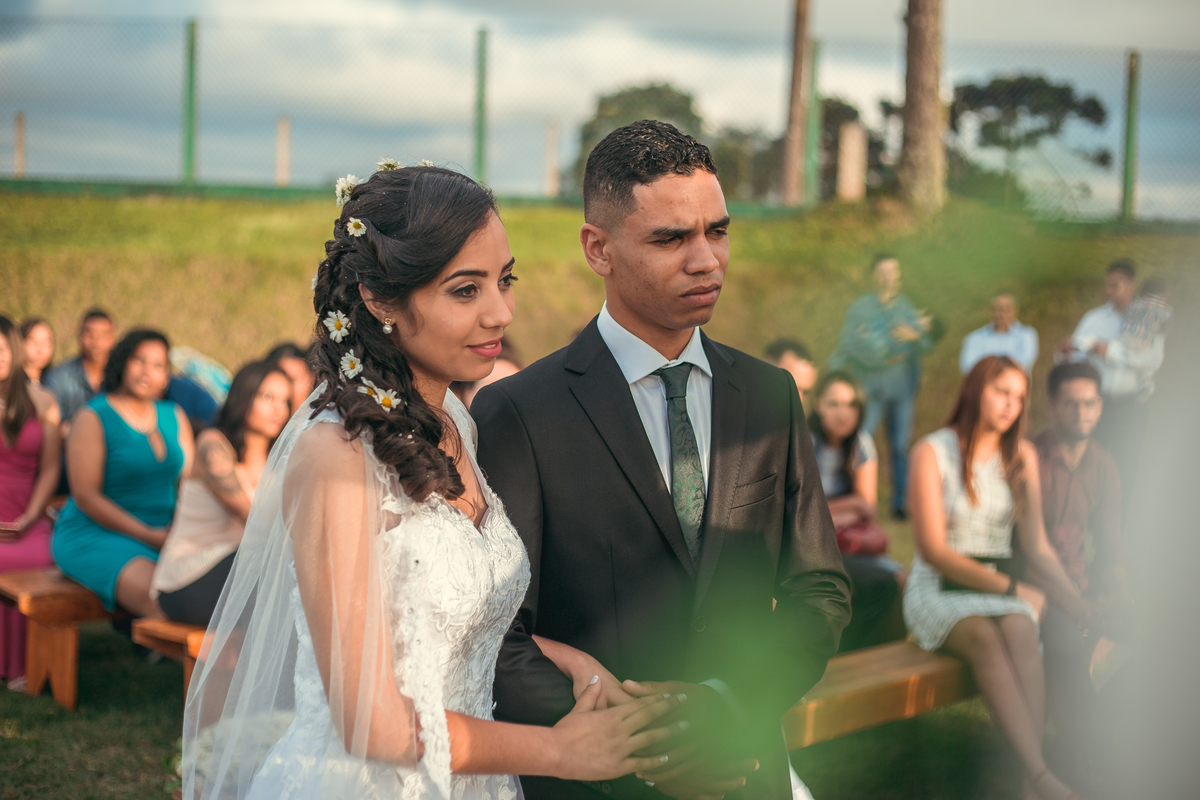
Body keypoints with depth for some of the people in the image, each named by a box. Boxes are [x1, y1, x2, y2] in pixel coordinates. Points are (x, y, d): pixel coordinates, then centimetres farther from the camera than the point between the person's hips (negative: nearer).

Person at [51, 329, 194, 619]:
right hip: (94, 536, -5)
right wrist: (148, 536, -16)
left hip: (164, 536, 5)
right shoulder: (92, 418, -4)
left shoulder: (174, 417, 14)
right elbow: (86, 497, -10)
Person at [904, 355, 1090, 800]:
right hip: (939, 591, -3)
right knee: (984, 637, -37)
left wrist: (1075, 599, -9)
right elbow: (934, 551, -9)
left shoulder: (1022, 456, 11)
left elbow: (1037, 547, 8)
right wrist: (1014, 588, -15)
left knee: (1020, 632, -33)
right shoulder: (932, 452, -3)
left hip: (1002, 588, 3)